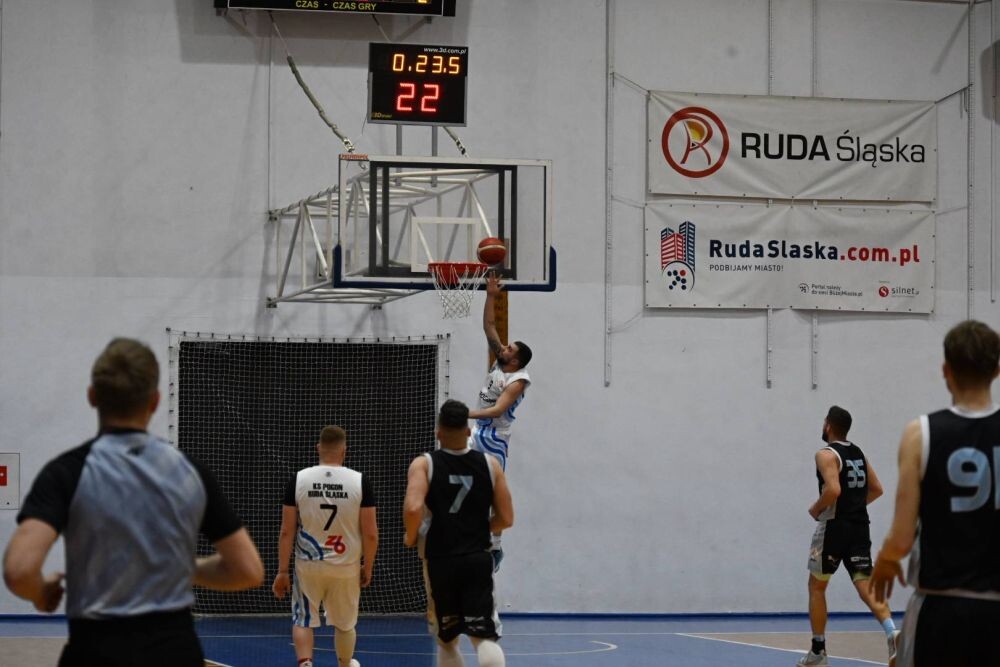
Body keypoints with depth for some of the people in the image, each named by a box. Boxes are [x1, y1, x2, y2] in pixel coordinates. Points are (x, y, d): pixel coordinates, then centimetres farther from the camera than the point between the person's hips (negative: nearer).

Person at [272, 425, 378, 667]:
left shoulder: (298, 479, -6)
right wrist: (368, 567, 7)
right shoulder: (360, 481, -8)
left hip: (308, 565, 0)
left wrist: (282, 571, 2)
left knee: (302, 620, 13)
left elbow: (286, 532, -5)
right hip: (346, 566, 0)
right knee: (345, 624, 20)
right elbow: (370, 533, -7)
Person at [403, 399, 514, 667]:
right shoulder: (489, 464, 3)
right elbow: (505, 519, 5)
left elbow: (413, 508, -21)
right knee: (484, 637, -4)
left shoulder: (424, 464, -4)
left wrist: (411, 536, -1)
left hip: (440, 562, 0)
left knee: (447, 641, 16)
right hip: (478, 560, 0)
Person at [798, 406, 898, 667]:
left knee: (817, 587, 11)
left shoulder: (827, 454, -10)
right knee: (865, 585, -3)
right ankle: (892, 631, -28)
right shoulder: (858, 453, 14)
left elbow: (833, 490, -24)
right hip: (859, 526, 6)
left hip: (834, 527, -6)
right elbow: (876, 489, 18)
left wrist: (816, 509, -8)